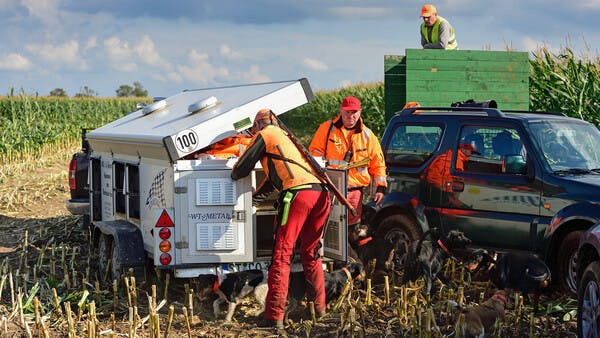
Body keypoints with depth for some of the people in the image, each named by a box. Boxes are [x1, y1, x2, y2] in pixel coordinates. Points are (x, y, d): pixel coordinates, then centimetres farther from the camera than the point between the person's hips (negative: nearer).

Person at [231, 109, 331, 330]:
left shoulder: (264, 136, 12)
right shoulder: (287, 138, 34)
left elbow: (240, 170, 12)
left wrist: (234, 174, 36)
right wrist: (258, 193, 60)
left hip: (297, 194, -7)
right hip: (320, 194, 7)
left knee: (282, 254, -6)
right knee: (311, 253, 21)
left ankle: (274, 317, -12)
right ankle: (319, 307, 27)